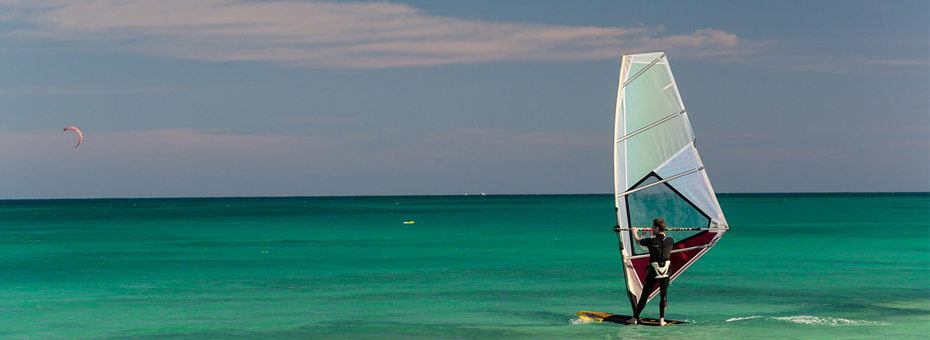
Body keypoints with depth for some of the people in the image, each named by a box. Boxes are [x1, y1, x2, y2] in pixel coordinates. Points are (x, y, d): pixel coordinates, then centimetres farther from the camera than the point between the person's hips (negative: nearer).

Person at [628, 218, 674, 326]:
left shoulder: (651, 241, -14)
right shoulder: (670, 241, -5)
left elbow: (638, 241, 6)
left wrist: (634, 231, 26)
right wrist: (662, 233, 39)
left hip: (653, 272, -3)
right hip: (666, 272, 3)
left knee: (644, 295, 6)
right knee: (664, 295, 12)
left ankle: (635, 318, 14)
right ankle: (662, 320, 7)